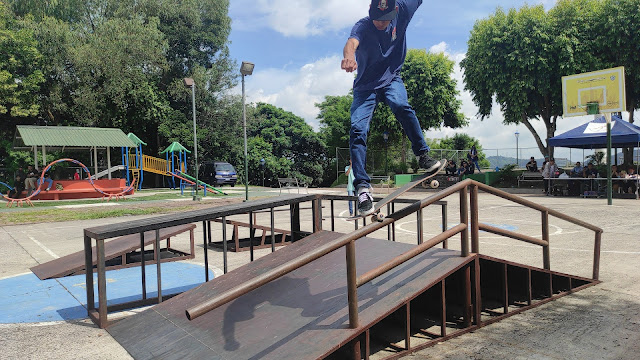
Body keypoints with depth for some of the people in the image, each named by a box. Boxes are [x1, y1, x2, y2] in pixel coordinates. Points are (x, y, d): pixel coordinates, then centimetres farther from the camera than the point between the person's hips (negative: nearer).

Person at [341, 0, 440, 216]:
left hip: (391, 79, 2)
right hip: (365, 86, -1)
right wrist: (349, 55, -65)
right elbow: (351, 43, -43)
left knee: (401, 106, -33)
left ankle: (423, 155, -20)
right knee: (357, 130, -20)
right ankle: (362, 186, -22)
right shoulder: (362, 26, -20)